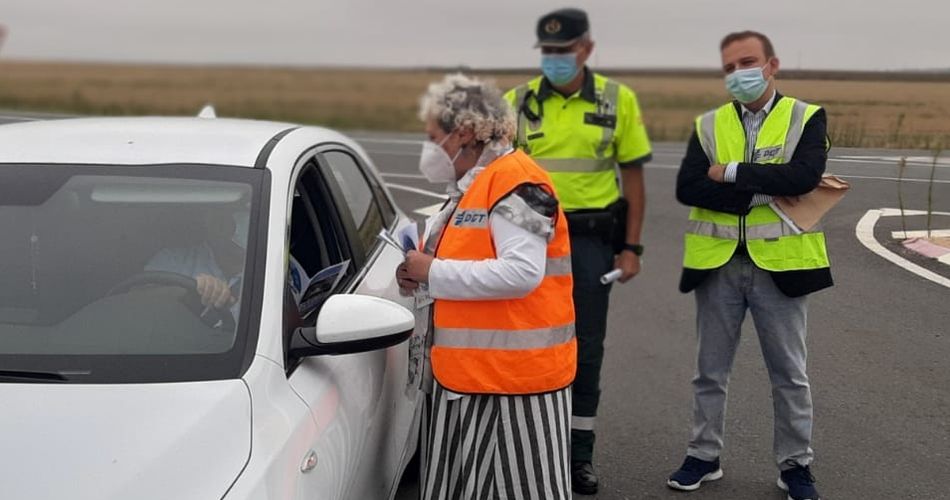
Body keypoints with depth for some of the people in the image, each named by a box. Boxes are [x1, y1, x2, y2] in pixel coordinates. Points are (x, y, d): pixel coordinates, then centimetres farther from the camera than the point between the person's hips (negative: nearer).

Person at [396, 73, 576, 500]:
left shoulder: (515, 183, -15)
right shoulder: (472, 185, 17)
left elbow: (522, 273, -26)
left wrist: (434, 272, -18)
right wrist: (422, 281, 6)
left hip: (513, 374, -10)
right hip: (466, 371, 10)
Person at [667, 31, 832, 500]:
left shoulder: (806, 118, -1)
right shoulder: (709, 125, 5)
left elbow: (804, 176, -20)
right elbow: (687, 187, -9)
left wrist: (730, 172, -15)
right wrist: (763, 195, -16)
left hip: (779, 263, -2)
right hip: (717, 265, 2)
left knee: (789, 373, 10)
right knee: (710, 371, 12)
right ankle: (704, 457, 26)